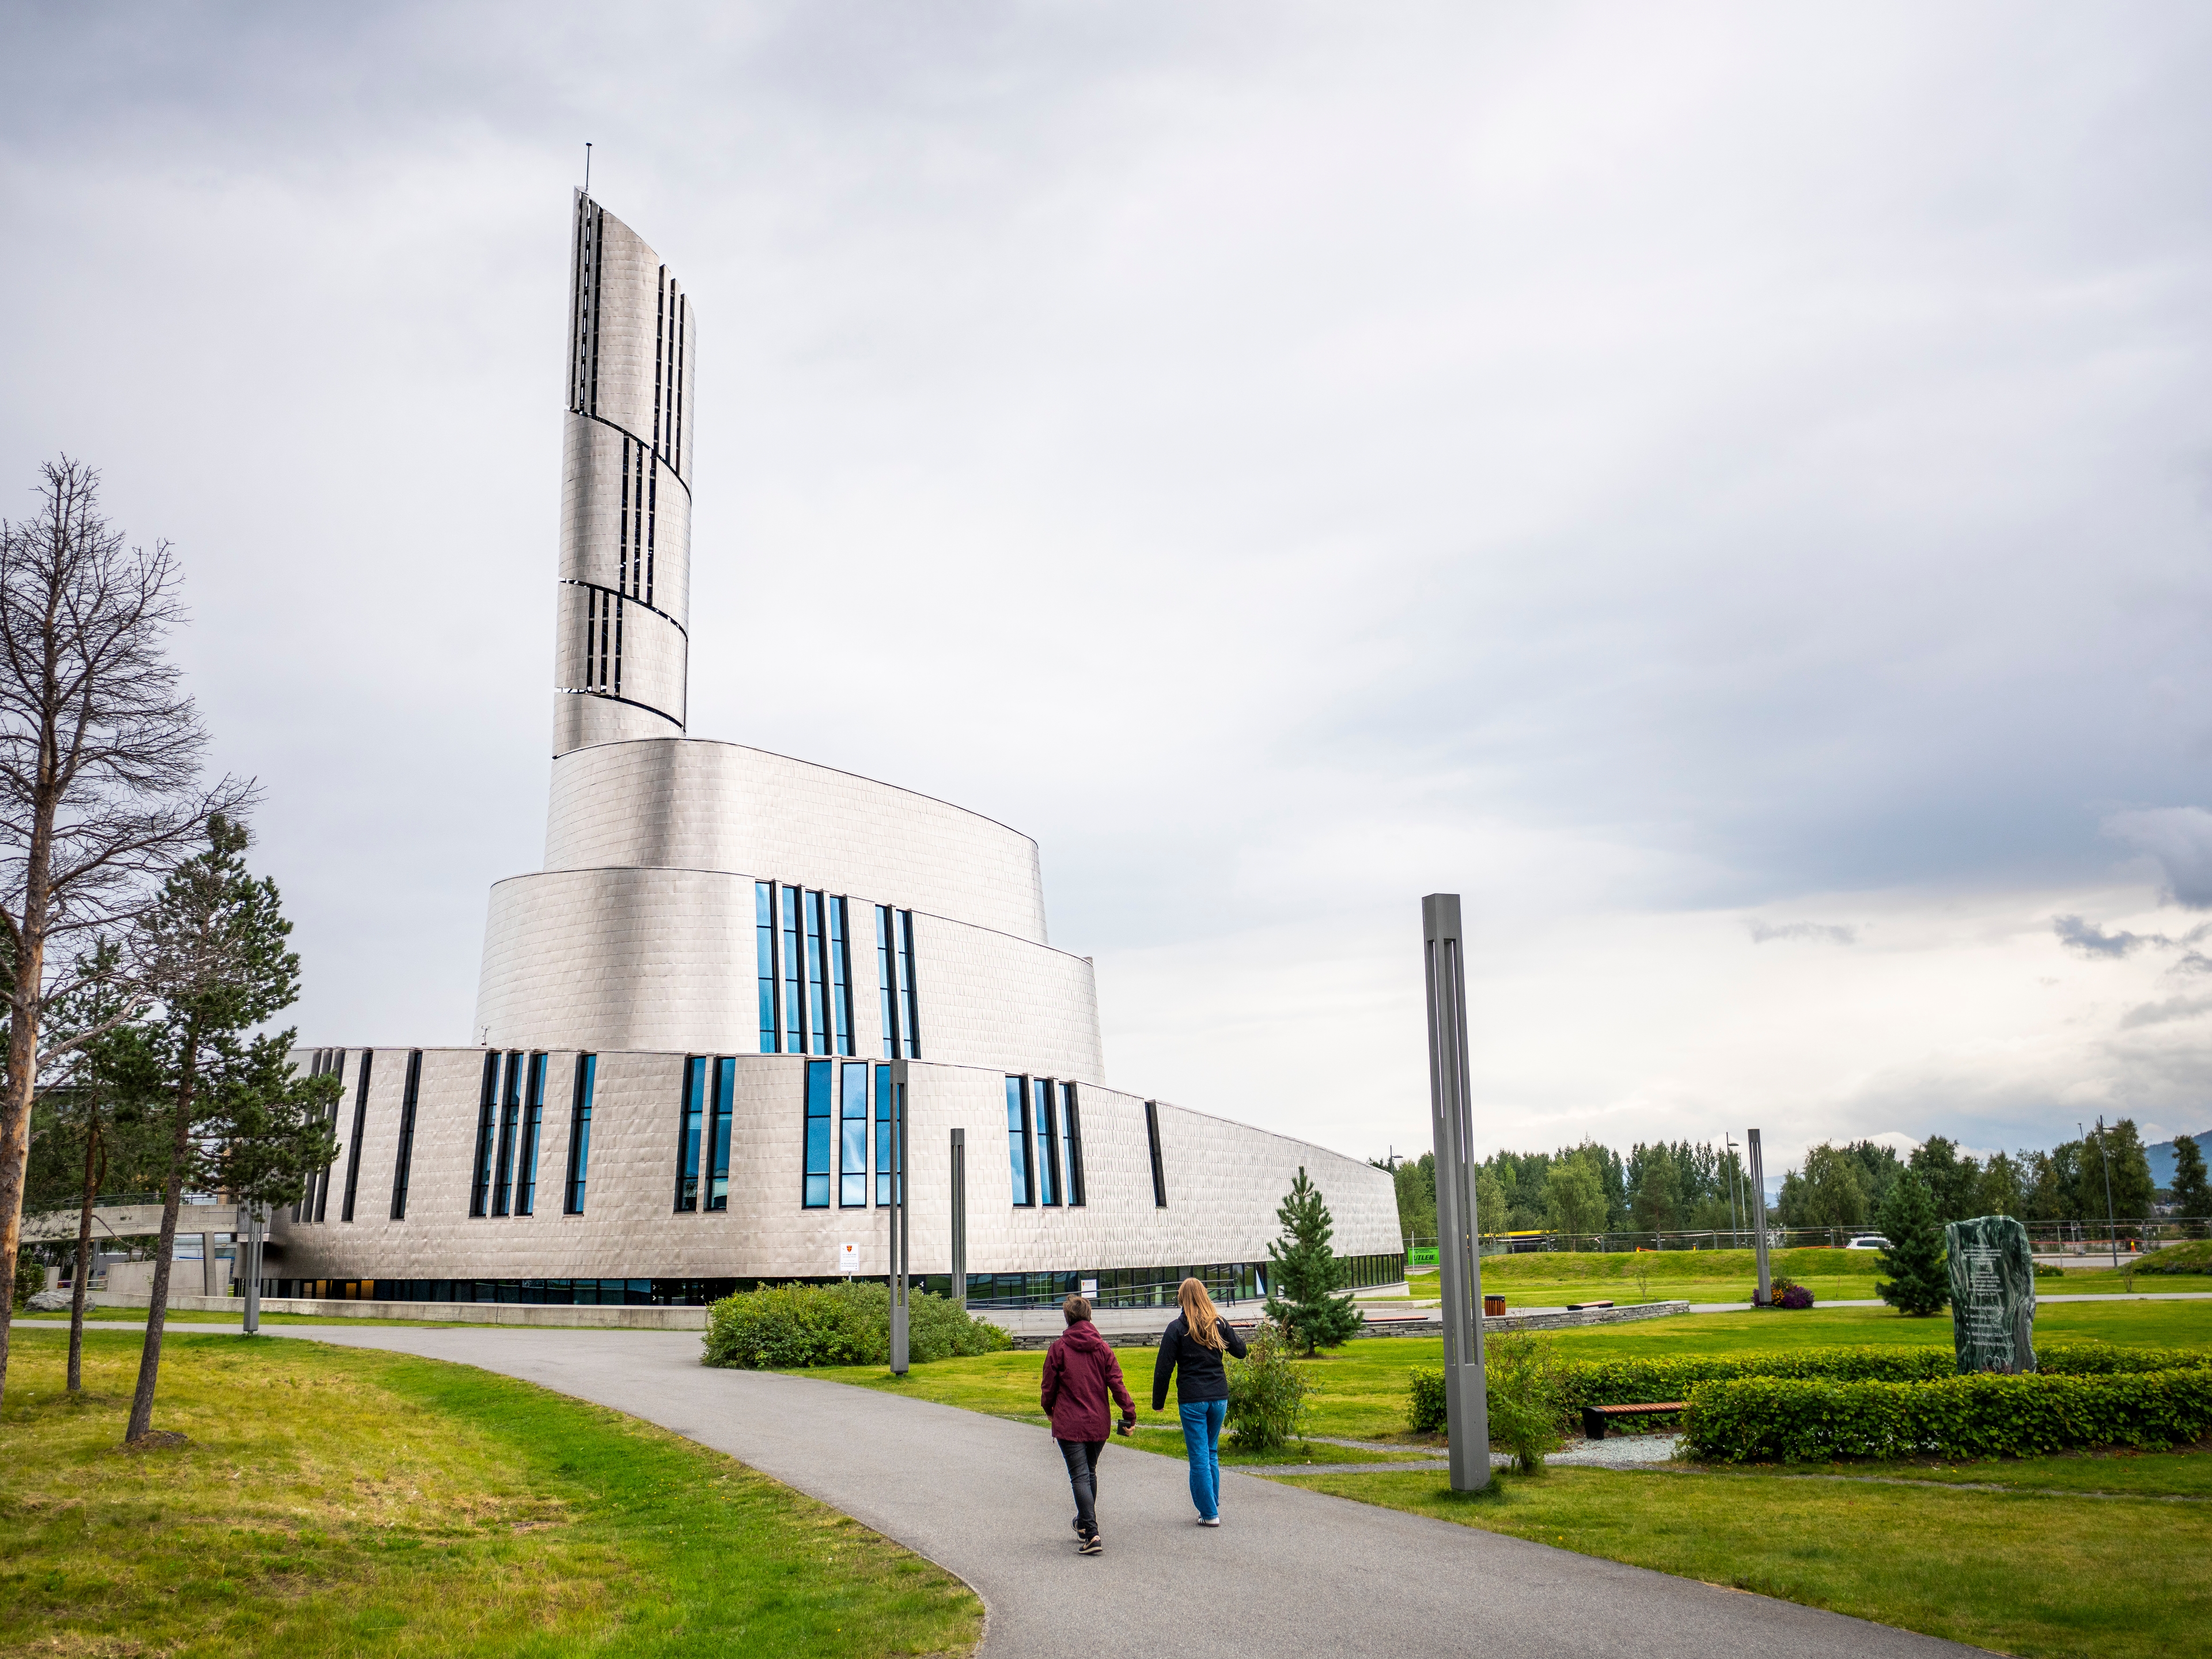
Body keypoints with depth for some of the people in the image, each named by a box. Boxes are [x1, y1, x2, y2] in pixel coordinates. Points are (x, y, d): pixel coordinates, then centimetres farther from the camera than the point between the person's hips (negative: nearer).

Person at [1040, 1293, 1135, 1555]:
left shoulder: (1059, 1348, -6)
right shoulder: (1103, 1348, 3)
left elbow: (1049, 1386, 0)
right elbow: (1116, 1384, -3)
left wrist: (1050, 1410, 18)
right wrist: (1130, 1414, 0)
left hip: (1069, 1424, -4)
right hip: (1098, 1424, 4)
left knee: (1080, 1477, -6)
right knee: (1090, 1472, 21)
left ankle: (1091, 1534, -18)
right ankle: (1085, 1522, 35)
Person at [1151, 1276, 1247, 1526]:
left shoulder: (1177, 1328, -5)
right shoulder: (1219, 1323, 4)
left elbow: (1164, 1368, -7)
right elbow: (1240, 1351, 14)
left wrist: (1158, 1401, 1)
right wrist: (1239, 1339, 36)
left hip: (1192, 1400, -4)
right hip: (1219, 1397, 4)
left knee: (1199, 1457, 2)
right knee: (1212, 1452, 19)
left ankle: (1209, 1513, 3)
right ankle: (1212, 1504, 24)